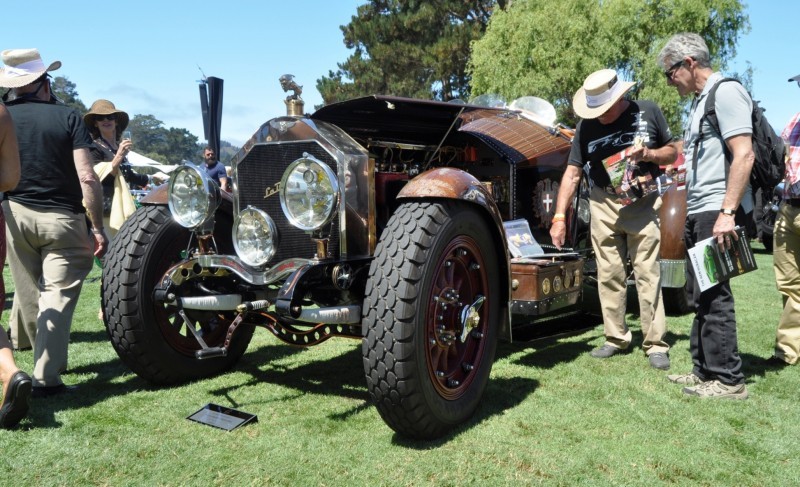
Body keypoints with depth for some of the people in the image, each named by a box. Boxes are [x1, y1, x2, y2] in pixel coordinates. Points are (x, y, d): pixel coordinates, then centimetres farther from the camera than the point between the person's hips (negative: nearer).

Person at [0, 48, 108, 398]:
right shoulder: (67, 117, -6)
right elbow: (87, 178, -14)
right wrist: (98, 228, -9)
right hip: (62, 219, -3)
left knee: (28, 294, 17)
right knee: (57, 296, -2)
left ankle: (47, 358, 34)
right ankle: (46, 378, -6)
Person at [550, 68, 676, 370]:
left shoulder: (648, 112, -3)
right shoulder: (587, 125, -2)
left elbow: (672, 152, 7)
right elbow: (572, 173, -2)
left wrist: (649, 154, -16)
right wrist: (559, 217, -10)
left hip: (642, 203, -2)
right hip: (603, 205, 2)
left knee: (647, 273, -5)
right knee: (609, 276, 5)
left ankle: (655, 344, 1)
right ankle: (616, 338, 16)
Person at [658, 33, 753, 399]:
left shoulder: (726, 92, -8)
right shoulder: (701, 101, 21)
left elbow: (744, 155, -18)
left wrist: (727, 212, -24)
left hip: (718, 210, -10)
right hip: (698, 212, 10)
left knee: (713, 295, -8)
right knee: (701, 295, 12)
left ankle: (727, 380, 0)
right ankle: (705, 371, 20)